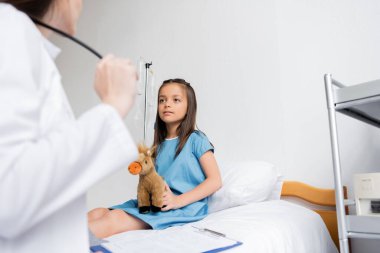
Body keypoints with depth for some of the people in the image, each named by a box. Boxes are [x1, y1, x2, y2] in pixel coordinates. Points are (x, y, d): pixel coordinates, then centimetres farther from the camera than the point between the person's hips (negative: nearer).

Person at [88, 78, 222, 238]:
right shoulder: (160, 144, 19)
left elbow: (215, 181, -7)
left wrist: (178, 200, -18)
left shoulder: (195, 140, 0)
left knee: (115, 219, -29)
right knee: (95, 214, -15)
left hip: (185, 207, -6)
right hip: (154, 202, 7)